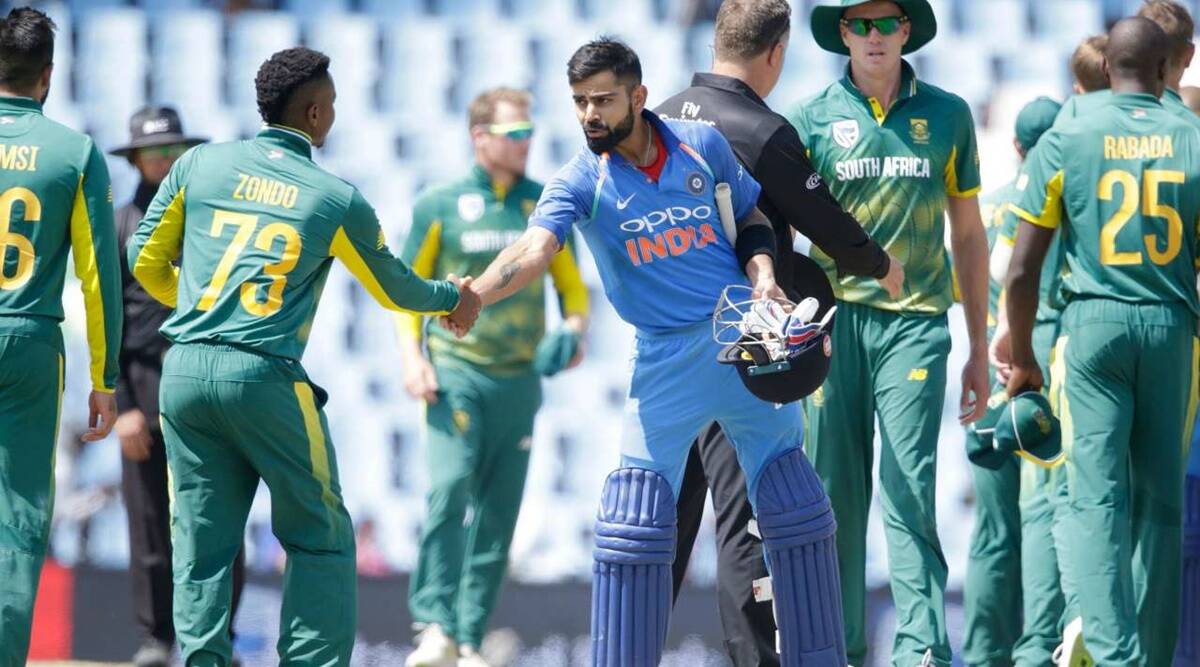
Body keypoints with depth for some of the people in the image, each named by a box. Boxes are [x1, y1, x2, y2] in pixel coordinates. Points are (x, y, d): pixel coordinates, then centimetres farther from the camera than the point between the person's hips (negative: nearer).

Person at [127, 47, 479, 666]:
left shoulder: (200, 164, 8)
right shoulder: (337, 199, 2)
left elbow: (146, 259, 14)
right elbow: (395, 289, 16)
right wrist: (453, 298, 37)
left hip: (183, 375, 3)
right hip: (264, 378, -3)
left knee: (201, 546, 10)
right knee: (320, 540, 9)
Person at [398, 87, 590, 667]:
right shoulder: (440, 206, 3)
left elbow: (571, 284, 18)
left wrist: (573, 329, -3)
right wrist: (411, 357, -7)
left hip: (520, 379, 3)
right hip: (457, 372, -3)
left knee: (498, 511, 2)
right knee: (449, 488, -21)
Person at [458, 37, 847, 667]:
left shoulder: (702, 144, -1)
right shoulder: (580, 181, -7)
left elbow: (750, 214, 15)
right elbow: (534, 249, -24)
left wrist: (763, 272, -5)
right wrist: (469, 297, -42)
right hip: (667, 356, -2)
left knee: (794, 508, 8)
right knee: (635, 521, -7)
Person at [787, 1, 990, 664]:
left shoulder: (947, 115, 10)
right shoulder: (811, 119, 7)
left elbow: (968, 236, 16)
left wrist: (979, 351, 15)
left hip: (915, 320, -1)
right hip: (835, 317, 1)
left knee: (909, 487, -11)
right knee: (836, 493, 2)